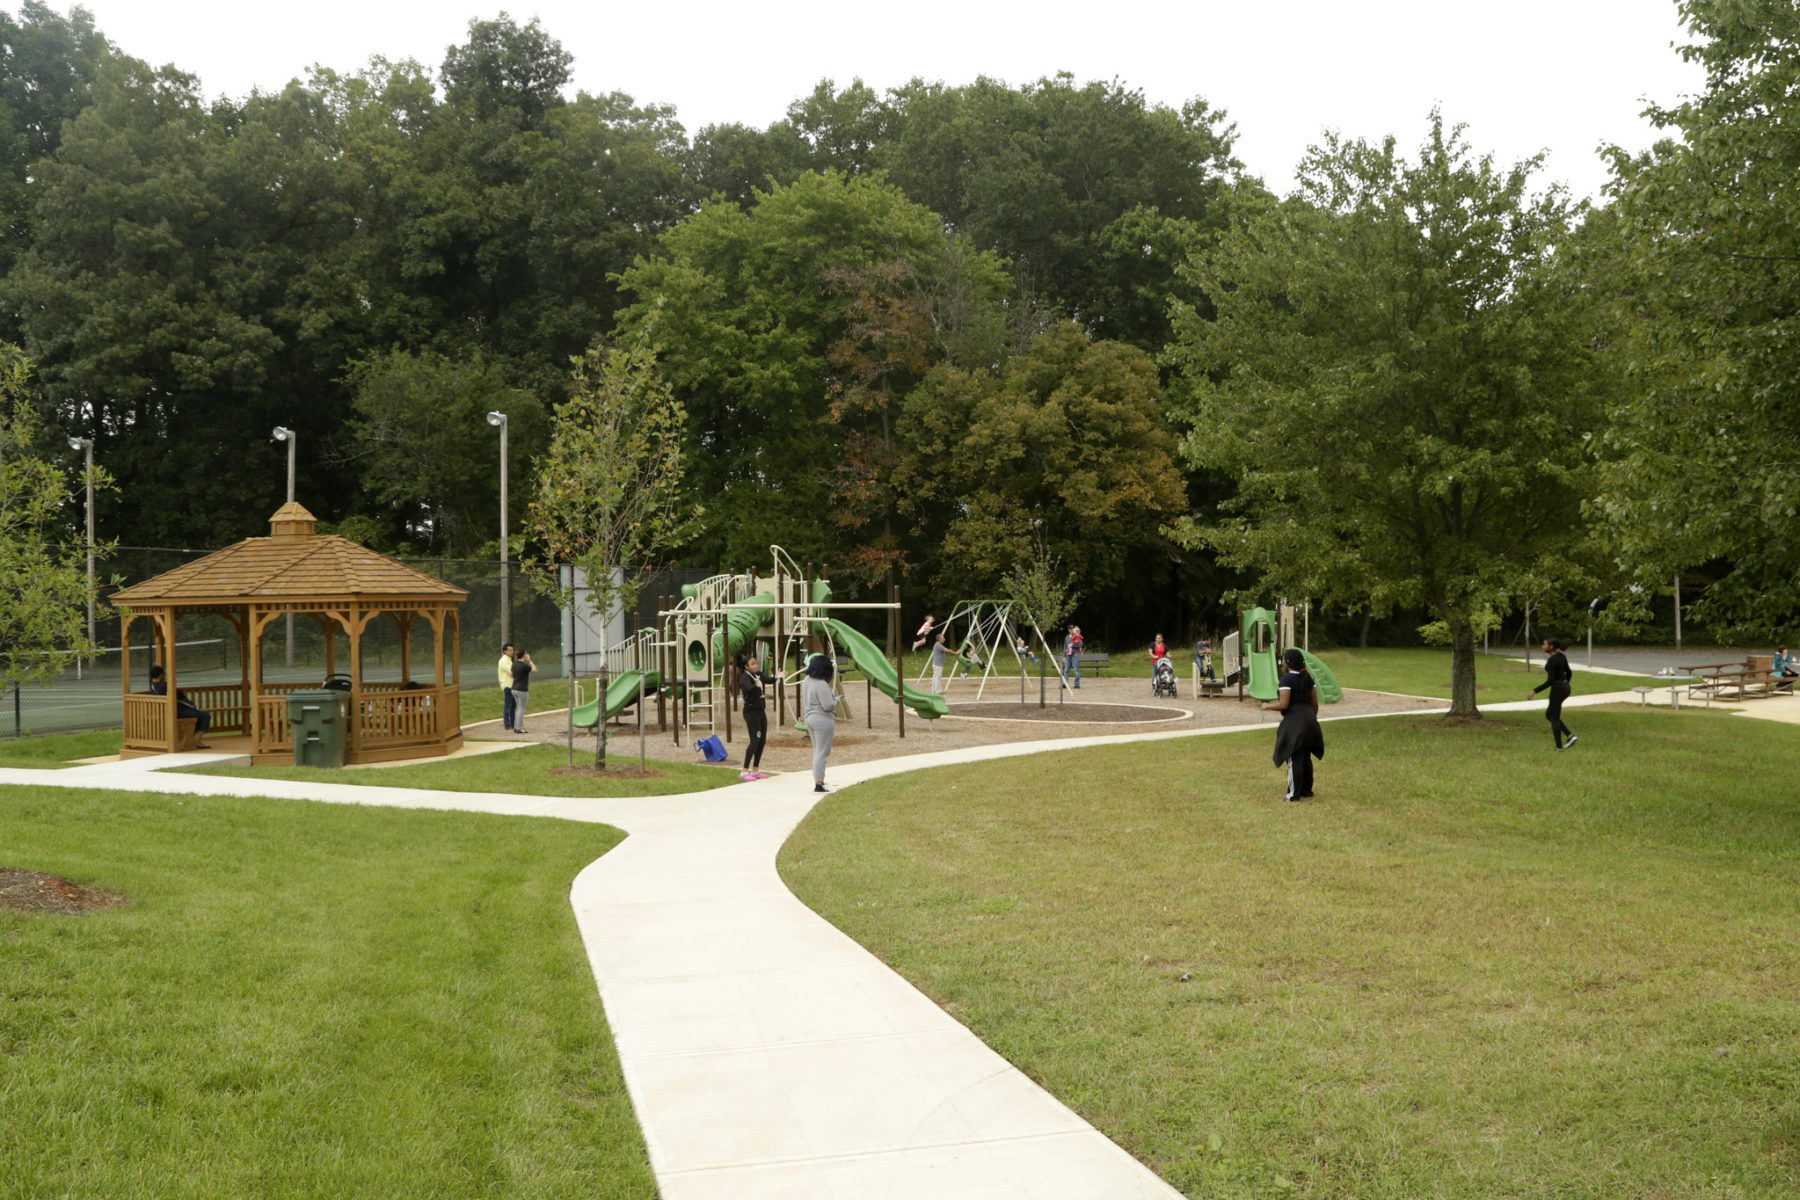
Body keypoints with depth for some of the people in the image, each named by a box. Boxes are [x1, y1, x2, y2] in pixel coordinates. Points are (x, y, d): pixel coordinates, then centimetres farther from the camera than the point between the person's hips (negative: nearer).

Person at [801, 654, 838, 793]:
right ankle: (818, 784, -3)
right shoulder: (822, 685, -24)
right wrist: (836, 699, -5)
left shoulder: (807, 680, 4)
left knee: (817, 751, 20)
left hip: (809, 718, 9)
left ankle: (818, 780, 28)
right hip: (823, 720, -9)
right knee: (822, 753, -4)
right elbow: (828, 706, -25)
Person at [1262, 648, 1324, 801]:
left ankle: (1295, 794, -1)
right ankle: (1307, 790, 24)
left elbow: (1283, 704, -19)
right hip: (1308, 719, 8)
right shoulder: (1307, 678, 9)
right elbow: (1315, 703, 12)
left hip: (1294, 721, -8)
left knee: (1294, 759, -3)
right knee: (1306, 757, 16)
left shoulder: (1286, 679, -14)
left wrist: (1267, 707, -3)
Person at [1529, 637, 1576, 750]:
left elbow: (1550, 681, -24)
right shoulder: (1561, 656, 7)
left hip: (1557, 690, -9)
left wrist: (1535, 690, -16)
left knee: (1554, 718, 6)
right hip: (1565, 688, 9)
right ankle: (1570, 736, 11)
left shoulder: (1551, 661, -21)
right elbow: (1569, 673, 16)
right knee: (1549, 715, 18)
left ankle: (1559, 746, 10)